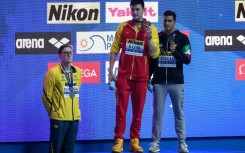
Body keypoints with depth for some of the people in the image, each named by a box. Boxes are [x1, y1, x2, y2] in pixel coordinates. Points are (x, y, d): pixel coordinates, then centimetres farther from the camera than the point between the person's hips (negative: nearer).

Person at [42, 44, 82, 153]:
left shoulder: (78, 72, 7)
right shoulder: (53, 73, -9)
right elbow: (46, 96, -3)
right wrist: (53, 111, 6)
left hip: (74, 117, 5)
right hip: (59, 118, -5)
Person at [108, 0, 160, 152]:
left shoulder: (151, 28, 0)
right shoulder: (123, 27, 3)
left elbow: (155, 54, -4)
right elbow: (114, 49, 6)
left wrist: (148, 37, -18)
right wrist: (111, 71, 2)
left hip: (141, 76, 0)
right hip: (124, 75, 0)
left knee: (138, 110, 5)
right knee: (121, 109, -2)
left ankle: (135, 141, 11)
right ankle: (119, 141, 0)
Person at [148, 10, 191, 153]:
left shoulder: (182, 38, 0)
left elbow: (187, 60, -7)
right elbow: (151, 60, 12)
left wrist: (175, 51, -22)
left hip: (176, 82, -1)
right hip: (159, 82, 1)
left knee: (179, 113, 3)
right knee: (157, 113, 1)